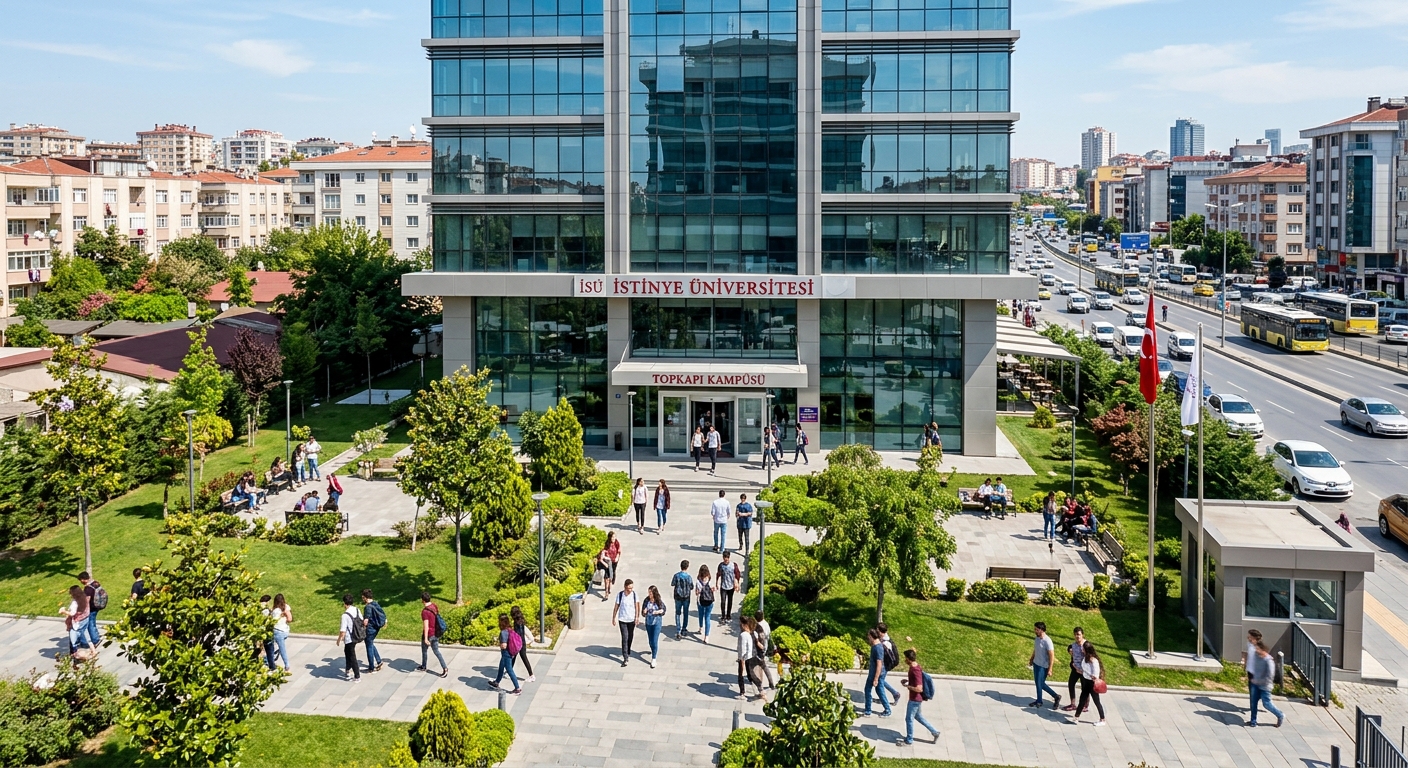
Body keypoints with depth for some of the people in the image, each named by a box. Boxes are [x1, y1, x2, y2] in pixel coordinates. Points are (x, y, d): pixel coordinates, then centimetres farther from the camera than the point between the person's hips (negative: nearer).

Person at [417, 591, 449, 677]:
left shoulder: (425, 611, -25)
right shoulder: (435, 606, 0)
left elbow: (426, 626, -27)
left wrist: (425, 639, -26)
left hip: (428, 634, -7)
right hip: (436, 633, 7)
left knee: (424, 650, 18)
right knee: (436, 651, 12)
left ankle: (423, 667, 38)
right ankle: (445, 668, -1)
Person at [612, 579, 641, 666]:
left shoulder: (634, 594, -9)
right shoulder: (620, 594, -12)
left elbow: (637, 606, -3)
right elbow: (616, 607, -4)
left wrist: (637, 617, -9)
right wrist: (614, 618, 0)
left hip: (632, 619, 2)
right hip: (622, 619, -2)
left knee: (630, 637, 15)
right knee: (624, 638, -8)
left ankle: (628, 653, 37)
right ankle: (625, 658, -5)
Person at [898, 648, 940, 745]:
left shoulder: (915, 671, -30)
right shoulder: (915, 667, 0)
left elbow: (919, 689, -34)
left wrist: (908, 686, -20)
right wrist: (907, 680, 5)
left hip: (915, 699, -10)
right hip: (916, 698, 10)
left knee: (909, 718, 7)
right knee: (918, 716, 25)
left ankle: (909, 740, 24)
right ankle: (934, 731, 33)